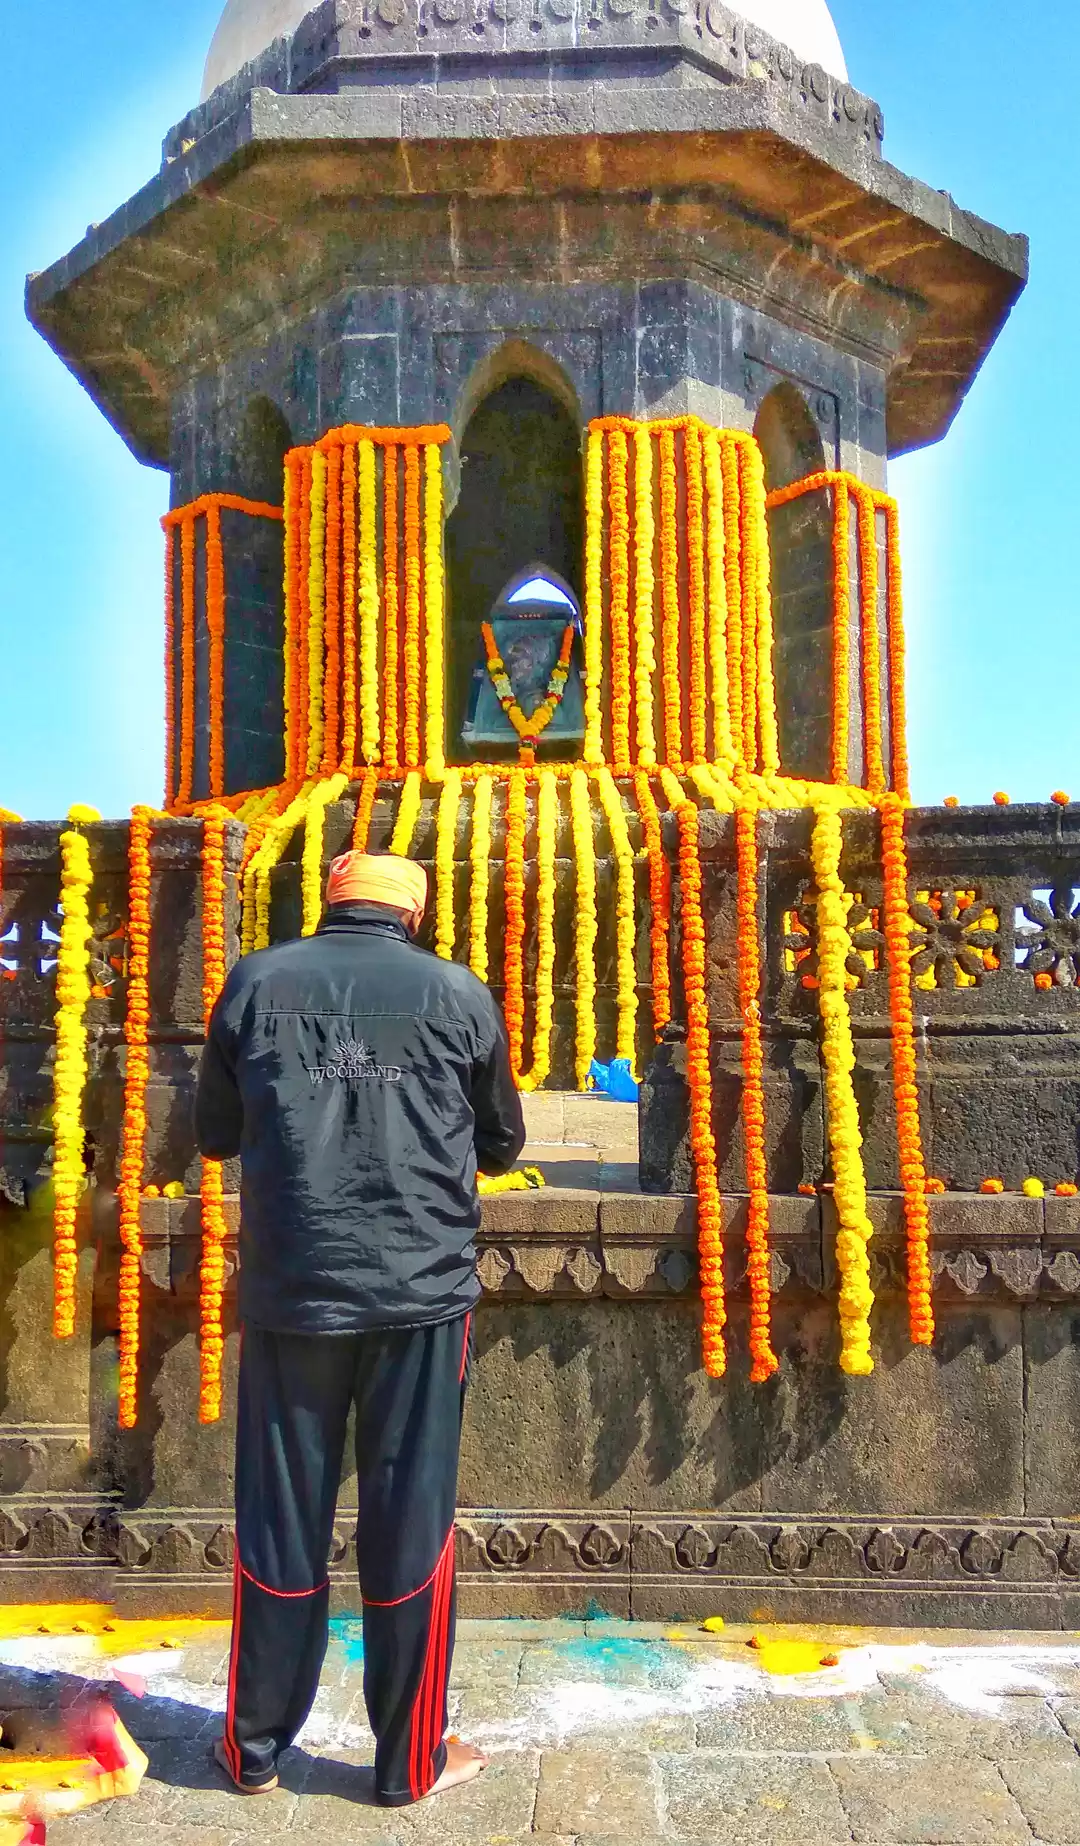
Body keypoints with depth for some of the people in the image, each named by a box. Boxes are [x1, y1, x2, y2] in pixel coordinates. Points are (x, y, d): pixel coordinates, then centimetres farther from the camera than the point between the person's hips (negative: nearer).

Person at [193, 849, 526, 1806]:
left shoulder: (256, 982, 2)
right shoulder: (457, 993, 0)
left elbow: (216, 1133, 12)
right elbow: (503, 1145, 11)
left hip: (290, 1291, 2)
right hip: (422, 1292, -1)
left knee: (281, 1519, 14)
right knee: (410, 1527, 10)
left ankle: (256, 1749, 29)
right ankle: (412, 1760, 24)